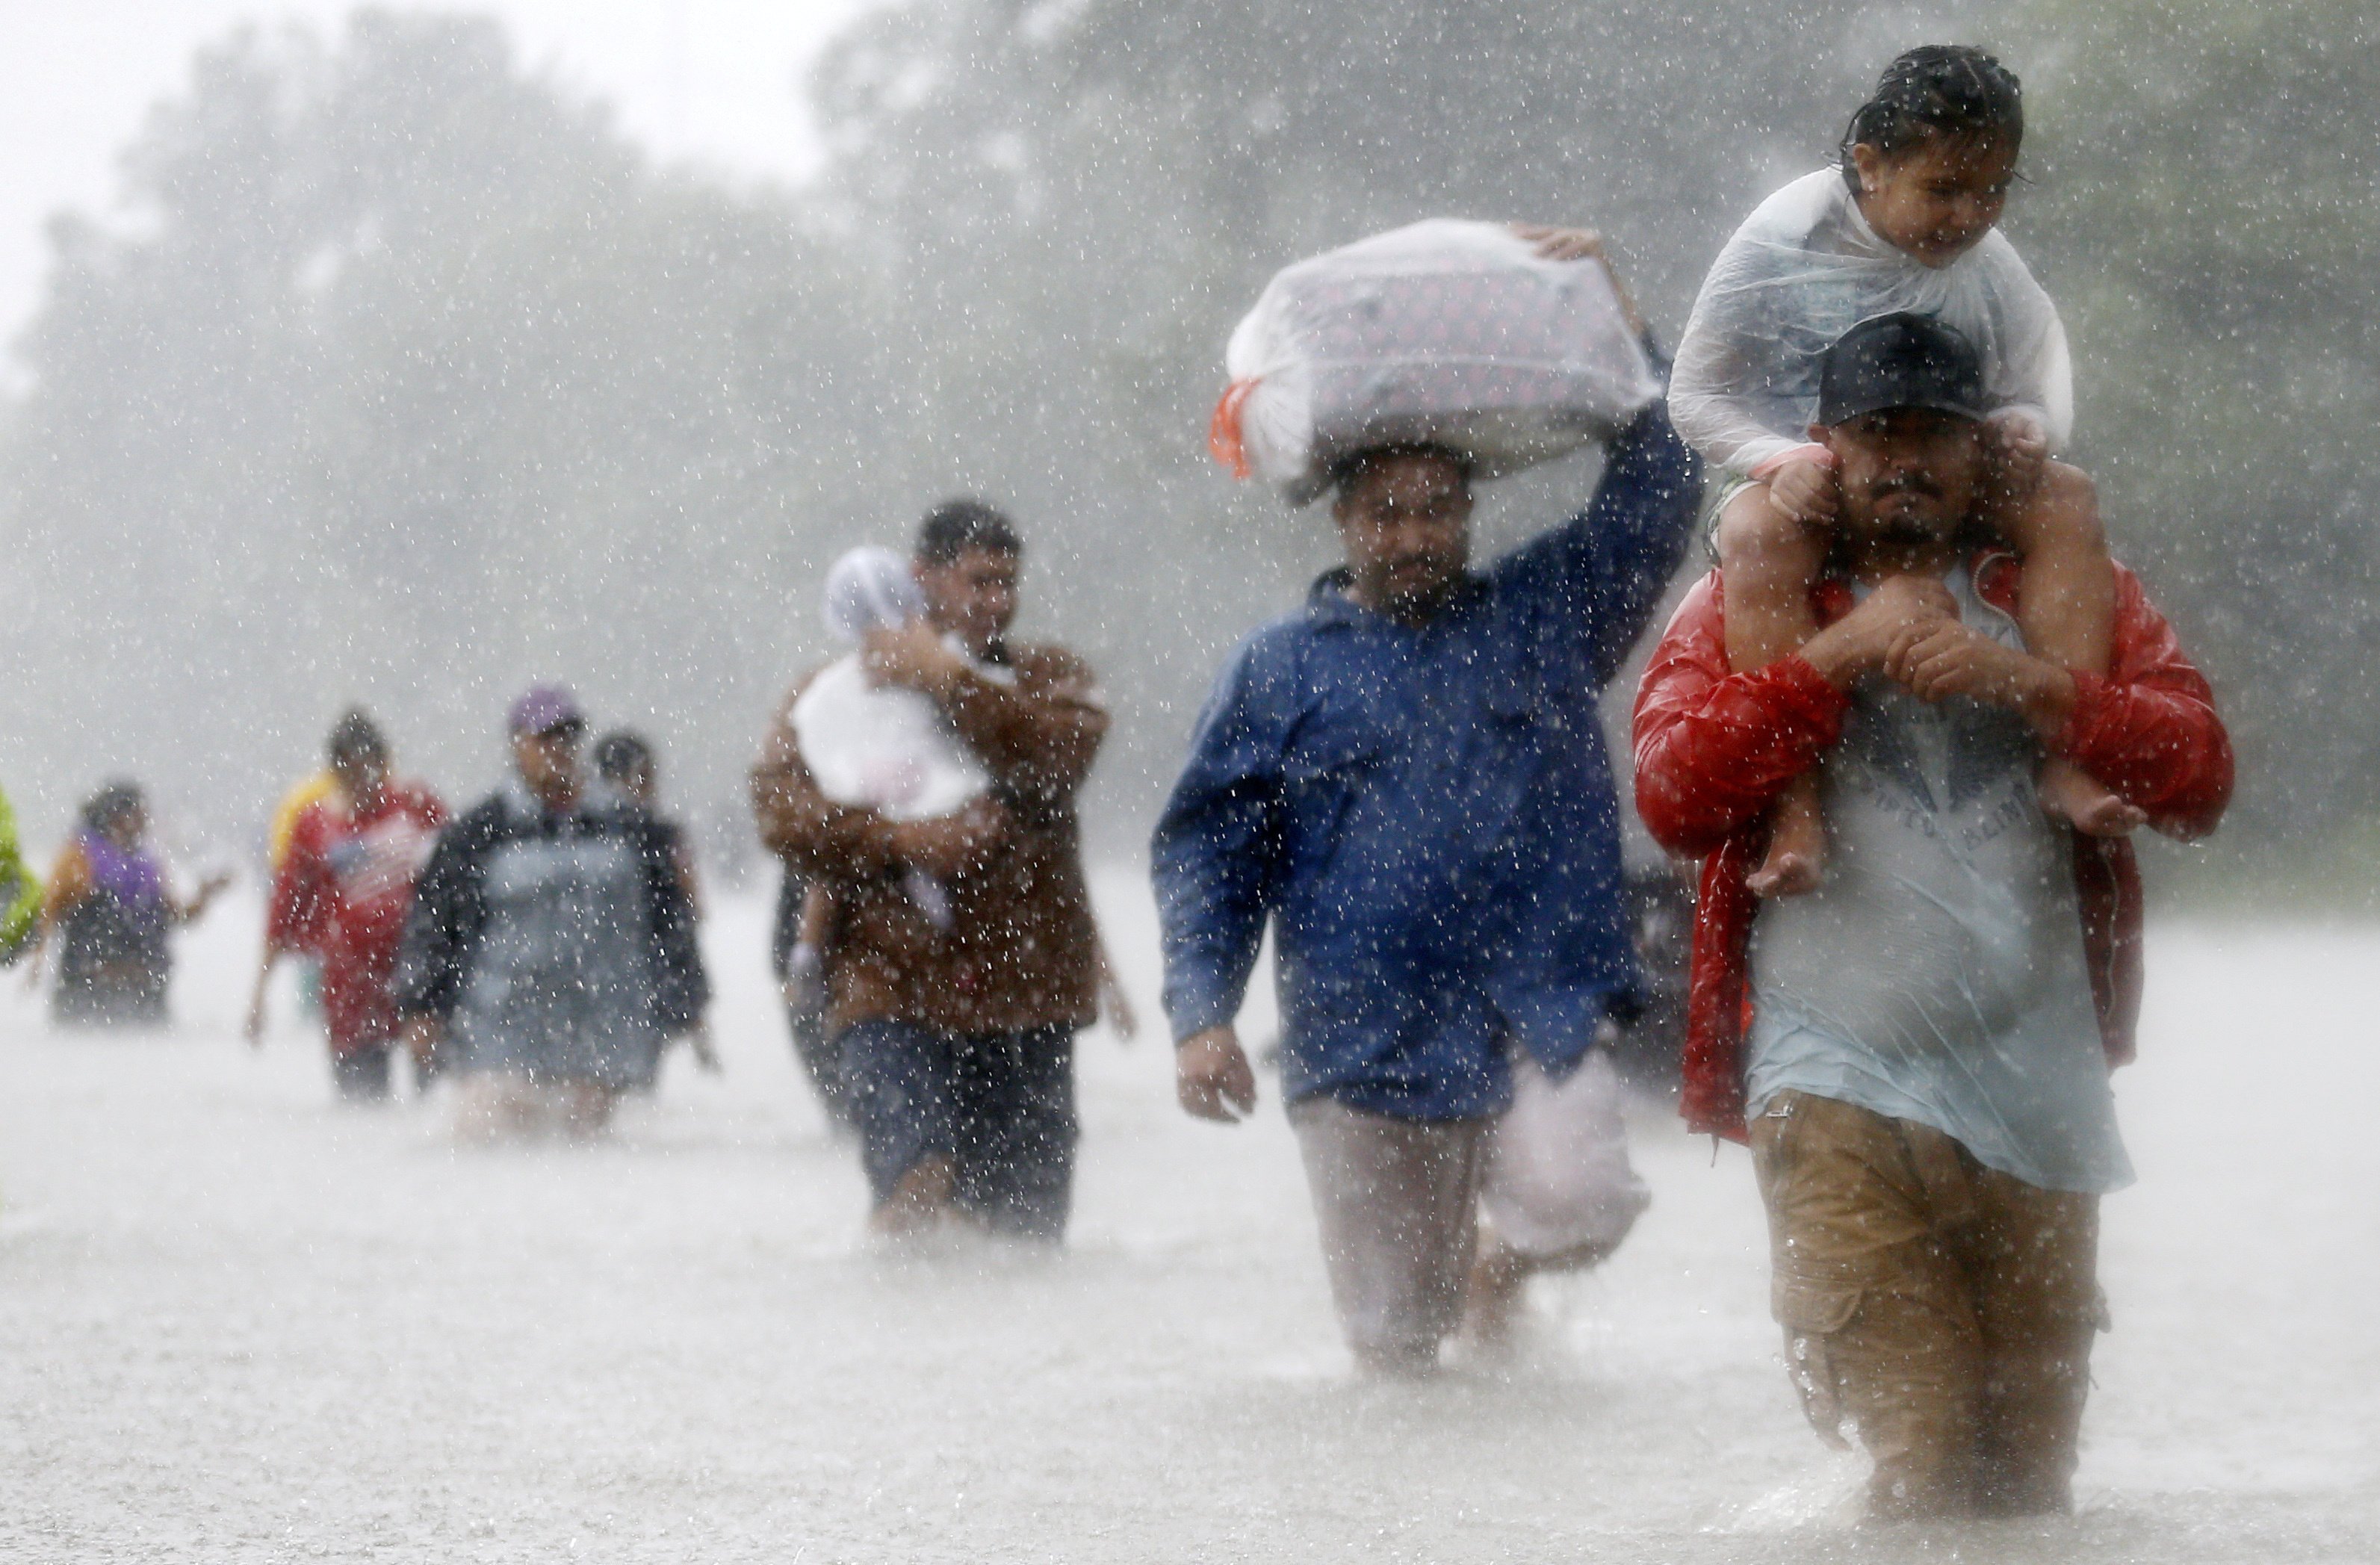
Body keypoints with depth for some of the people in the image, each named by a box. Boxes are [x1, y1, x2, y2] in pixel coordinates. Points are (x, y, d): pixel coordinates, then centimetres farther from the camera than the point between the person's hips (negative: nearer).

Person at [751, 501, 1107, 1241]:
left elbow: (1058, 756, -7)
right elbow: (782, 811, -2)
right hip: (896, 995, -2)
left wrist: (950, 682, -9)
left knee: (1028, 1221, 2)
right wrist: (903, 839, -14)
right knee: (919, 1189, -20)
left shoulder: (1050, 679, 16)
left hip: (1025, 994, 2)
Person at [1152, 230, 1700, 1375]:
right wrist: (1201, 1014, -4)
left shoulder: (1546, 613, 14)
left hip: (1548, 1033, 0)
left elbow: (1655, 495, 9)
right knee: (1397, 1341, -1)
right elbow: (1208, 853, 8)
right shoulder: (1280, 669, 11)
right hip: (1365, 1056, 0)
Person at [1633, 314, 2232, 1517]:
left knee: (2029, 1470, 8)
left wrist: (2026, 685, -13)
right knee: (1924, 1448, -18)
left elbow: (2198, 773, 0)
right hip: (1839, 1089, -3)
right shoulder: (1744, 606, 11)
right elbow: (1675, 793, -6)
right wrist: (1842, 652, -11)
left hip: (2037, 1089, 3)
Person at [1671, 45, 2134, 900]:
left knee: (2066, 501, -23)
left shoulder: (1986, 262, -2)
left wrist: (2026, 429, -16)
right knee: (1761, 532, -38)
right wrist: (1782, 461, -25)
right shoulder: (1783, 246, -12)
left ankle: (2066, 758, -27)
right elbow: (1698, 394, -7)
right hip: (1804, 483, -4)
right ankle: (1798, 807, -45)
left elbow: (2038, 375, 9)